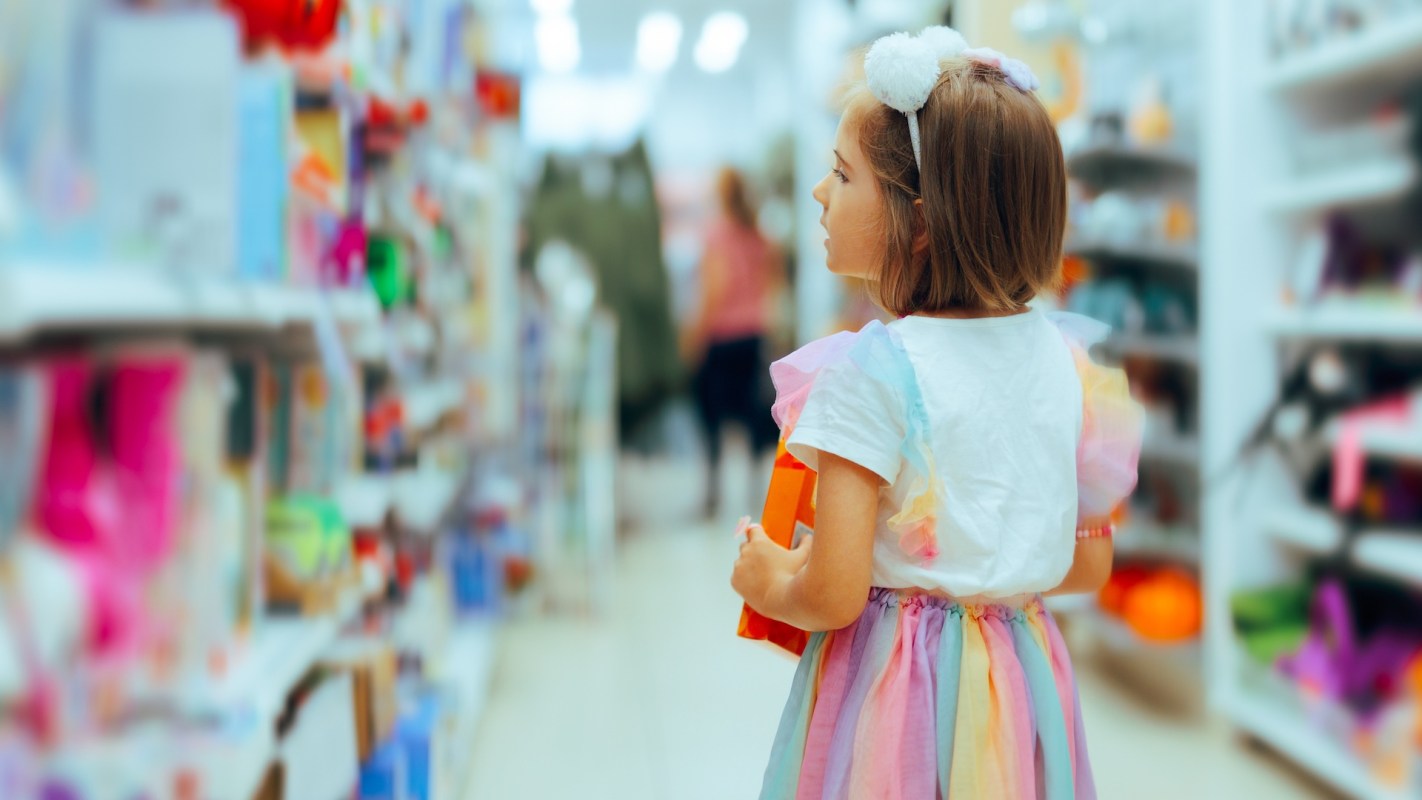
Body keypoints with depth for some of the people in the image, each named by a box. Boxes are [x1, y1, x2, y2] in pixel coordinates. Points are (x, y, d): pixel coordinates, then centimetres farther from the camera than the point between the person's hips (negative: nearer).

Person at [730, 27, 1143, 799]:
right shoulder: (1062, 356, -1)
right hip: (1022, 681, 6)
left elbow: (832, 597, -21)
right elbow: (1089, 566, 7)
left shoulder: (869, 373, -20)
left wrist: (766, 585, 0)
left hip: (894, 691, -6)